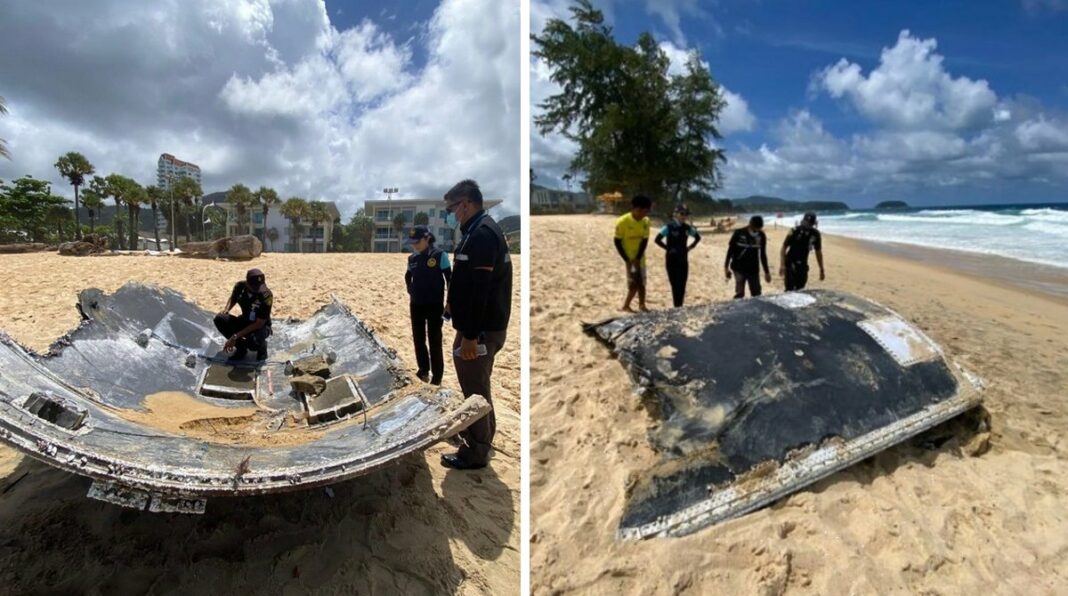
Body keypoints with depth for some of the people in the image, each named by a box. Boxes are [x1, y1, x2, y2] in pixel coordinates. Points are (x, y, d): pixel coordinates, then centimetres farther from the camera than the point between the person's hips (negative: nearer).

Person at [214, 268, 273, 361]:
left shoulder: (266, 296, -28)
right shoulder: (240, 286, -14)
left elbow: (259, 324, -25)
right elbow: (232, 298, 13)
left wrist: (235, 336, -28)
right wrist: (226, 310, -10)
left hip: (261, 326, -5)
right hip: (245, 322, 5)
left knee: (253, 341, -38)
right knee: (219, 319, -19)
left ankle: (262, 346, 3)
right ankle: (241, 347, 0)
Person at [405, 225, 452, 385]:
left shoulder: (440, 255, -12)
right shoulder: (412, 258, 4)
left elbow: (450, 279, -8)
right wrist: (411, 291, 10)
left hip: (434, 305, -5)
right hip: (416, 305, 5)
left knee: (434, 342, 1)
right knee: (418, 339, 14)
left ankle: (437, 377, 12)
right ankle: (423, 370, 32)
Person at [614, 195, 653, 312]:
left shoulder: (646, 221, -5)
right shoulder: (622, 221, -20)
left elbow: (645, 240, -2)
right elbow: (617, 242, -15)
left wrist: (638, 258, -12)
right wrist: (627, 260, -17)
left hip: (640, 258, 5)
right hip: (628, 258, -5)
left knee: (641, 282, 9)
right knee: (634, 283, -10)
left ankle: (642, 305, 24)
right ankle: (626, 305, 6)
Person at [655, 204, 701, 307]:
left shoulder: (688, 228, 4)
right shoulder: (669, 227, -9)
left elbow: (698, 237, 20)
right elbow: (658, 240, -11)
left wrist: (690, 247, 7)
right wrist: (668, 248, -10)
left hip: (683, 259, 4)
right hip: (672, 260, -4)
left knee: (682, 285, 4)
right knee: (675, 284, -4)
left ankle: (680, 306, 15)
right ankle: (677, 306, 3)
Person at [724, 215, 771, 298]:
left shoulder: (761, 236, 0)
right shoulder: (738, 233, -10)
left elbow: (763, 254, 10)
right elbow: (730, 250, 0)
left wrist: (767, 272, 13)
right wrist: (726, 267, 0)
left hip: (754, 269, 3)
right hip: (739, 268, -3)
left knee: (756, 294, 4)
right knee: (740, 293, -8)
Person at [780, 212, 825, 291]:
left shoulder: (815, 234, 0)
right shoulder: (794, 231, -12)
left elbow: (818, 252, 9)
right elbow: (784, 247, -10)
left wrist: (821, 270, 10)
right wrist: (782, 265, -20)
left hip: (803, 265, 4)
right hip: (791, 263, -4)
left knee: (800, 289, 5)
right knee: (790, 289, -12)